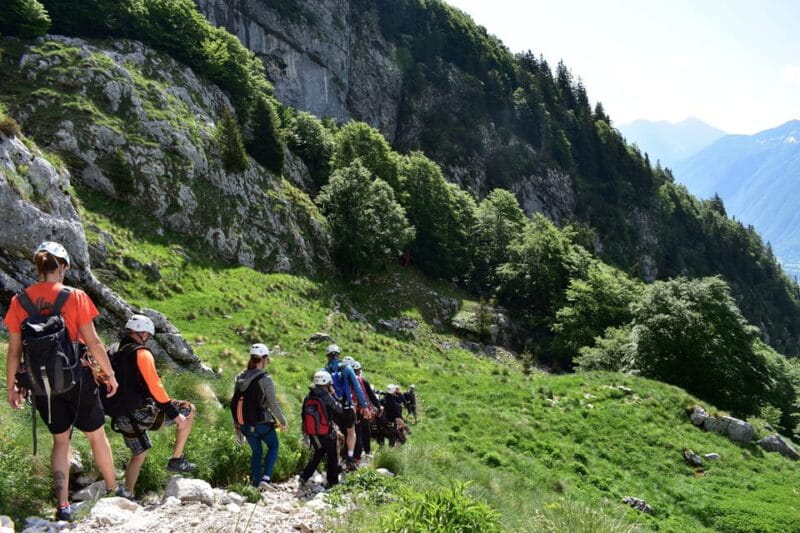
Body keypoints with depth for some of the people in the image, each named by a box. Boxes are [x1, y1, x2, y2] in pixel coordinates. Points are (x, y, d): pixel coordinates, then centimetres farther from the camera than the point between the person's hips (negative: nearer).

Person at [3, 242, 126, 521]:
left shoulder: (19, 301, -4)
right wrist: (110, 374, 2)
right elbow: (93, 343, -10)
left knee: (61, 440, 18)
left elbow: (14, 351, 0)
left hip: (41, 383, 3)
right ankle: (113, 490, 31)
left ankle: (63, 505, 15)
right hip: (76, 380, -3)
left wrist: (11, 386, 11)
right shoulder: (75, 297, -12)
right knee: (96, 435, 16)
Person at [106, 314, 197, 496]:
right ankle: (176, 460, 9)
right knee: (188, 411, 8)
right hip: (142, 413, -8)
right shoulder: (141, 353, -13)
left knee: (139, 454, 27)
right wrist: (175, 414, -16)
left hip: (121, 418, 8)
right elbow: (154, 386, -20)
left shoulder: (113, 353, 11)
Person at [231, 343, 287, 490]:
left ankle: (256, 484, 22)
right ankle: (266, 478, 2)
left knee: (256, 452, 21)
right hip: (262, 423, -5)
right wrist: (282, 421, -1)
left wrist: (236, 423, 19)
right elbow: (273, 404, -14)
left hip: (245, 424, 5)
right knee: (273, 446, 17)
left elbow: (234, 402, 8)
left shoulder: (240, 377, 2)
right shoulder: (265, 379, -17)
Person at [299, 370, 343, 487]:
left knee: (318, 454, 24)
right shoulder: (327, 397, -19)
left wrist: (306, 432, 16)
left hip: (312, 432, 5)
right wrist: (333, 394, -3)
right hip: (327, 433, -5)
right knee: (332, 457, 12)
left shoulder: (308, 397, -2)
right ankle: (333, 482, 18)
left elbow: (304, 415, 5)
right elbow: (340, 410, -8)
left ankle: (305, 475, 15)